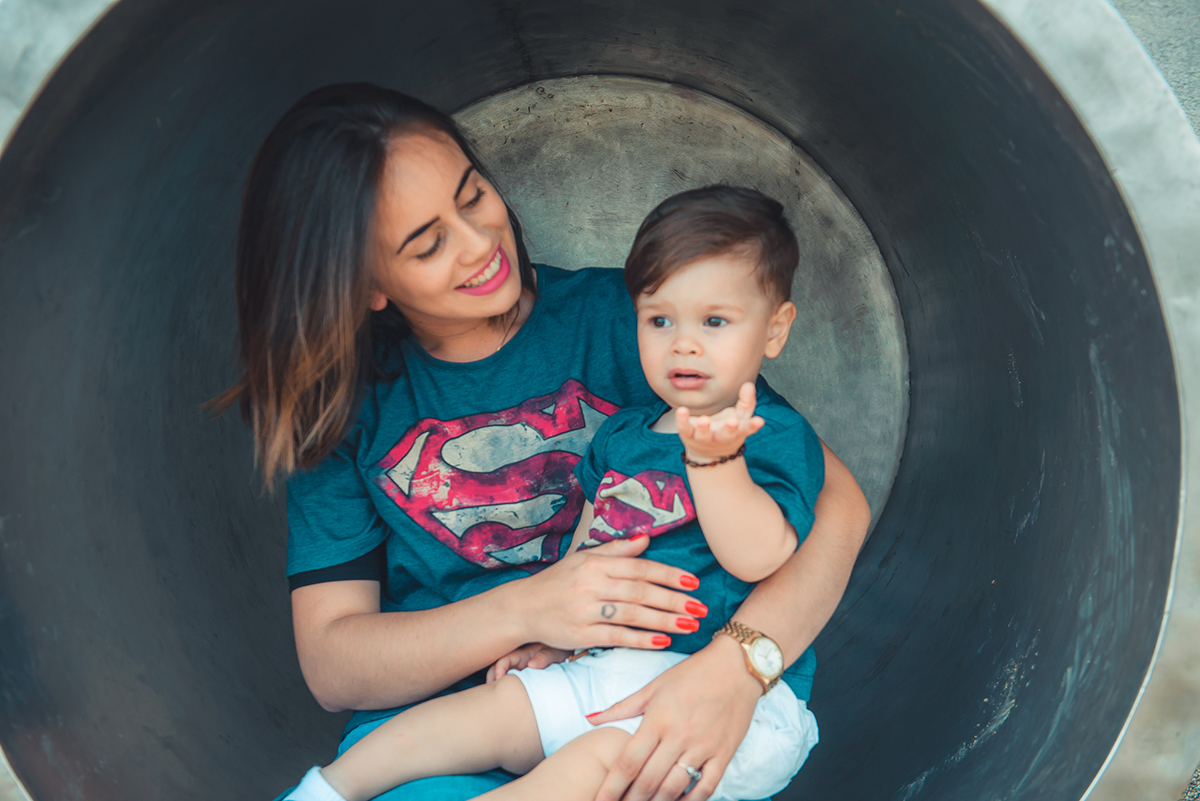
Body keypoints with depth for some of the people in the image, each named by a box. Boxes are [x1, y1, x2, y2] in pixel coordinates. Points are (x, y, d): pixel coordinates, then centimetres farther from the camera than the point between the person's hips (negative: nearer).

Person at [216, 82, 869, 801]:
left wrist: (737, 667, -27)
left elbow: (836, 499, -8)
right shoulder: (345, 409, 4)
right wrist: (525, 610, -19)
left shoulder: (615, 316, -1)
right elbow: (331, 666, -2)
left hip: (635, 704, 0)